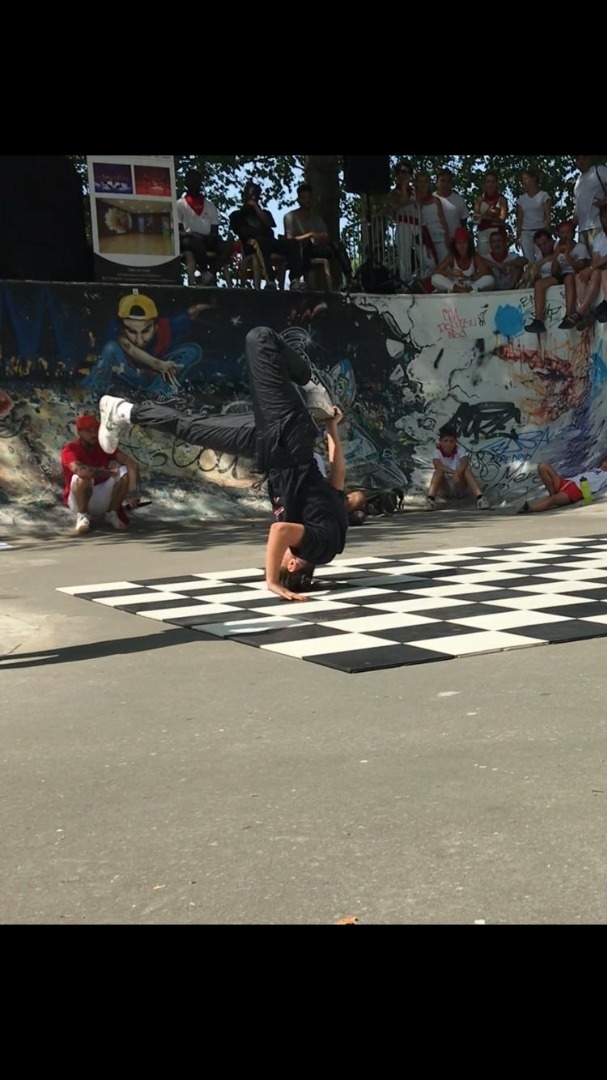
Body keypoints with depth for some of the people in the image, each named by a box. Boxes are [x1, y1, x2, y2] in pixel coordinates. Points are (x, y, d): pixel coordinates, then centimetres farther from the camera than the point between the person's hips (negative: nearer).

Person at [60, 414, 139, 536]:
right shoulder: (70, 449, -15)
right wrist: (107, 472, -26)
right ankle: (82, 516, -11)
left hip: (102, 500, 4)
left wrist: (132, 492, -30)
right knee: (82, 477, -34)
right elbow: (80, 470, -38)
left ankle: (111, 514, -1)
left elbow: (132, 464, -15)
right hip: (77, 501, -4)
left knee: (125, 471, -15)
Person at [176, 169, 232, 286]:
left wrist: (209, 237, -11)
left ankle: (210, 273, -30)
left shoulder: (209, 205, 17)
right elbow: (177, 232, -2)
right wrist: (191, 234, -20)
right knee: (196, 244, -40)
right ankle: (206, 272, -24)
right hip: (188, 240, -4)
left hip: (207, 241, 4)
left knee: (227, 247, -25)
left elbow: (215, 232, 12)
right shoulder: (180, 204, 6)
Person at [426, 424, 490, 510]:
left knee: (466, 470, -26)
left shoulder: (459, 452, -6)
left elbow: (464, 462, -29)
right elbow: (437, 465, -29)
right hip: (444, 489, -1)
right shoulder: (438, 452, -7)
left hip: (459, 488, 1)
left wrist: (457, 474, -49)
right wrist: (454, 472, -41)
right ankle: (430, 498, -44)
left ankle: (480, 497, -42)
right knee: (439, 471, -28)